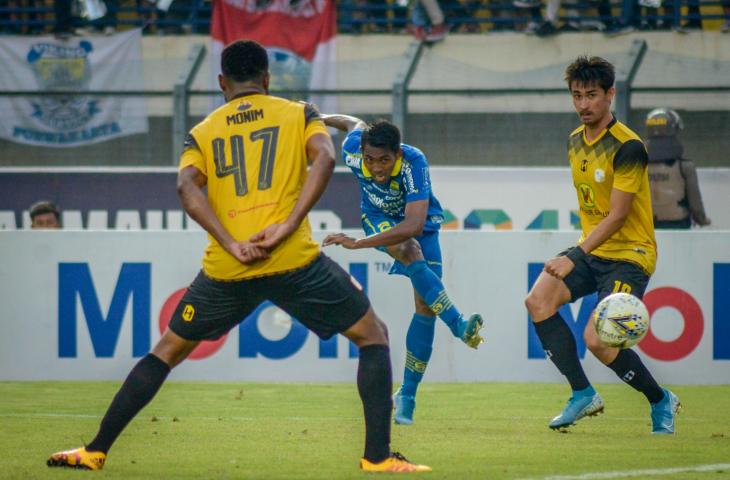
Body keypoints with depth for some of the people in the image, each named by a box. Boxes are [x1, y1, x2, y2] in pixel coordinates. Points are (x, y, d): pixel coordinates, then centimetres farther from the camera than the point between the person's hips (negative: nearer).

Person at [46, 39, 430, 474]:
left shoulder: (202, 133, 16)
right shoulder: (298, 114, 12)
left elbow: (187, 186, -4)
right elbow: (325, 158, -9)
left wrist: (233, 246, -12)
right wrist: (287, 227, -14)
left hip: (226, 270, 2)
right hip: (294, 260, -2)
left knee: (168, 350, 21)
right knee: (373, 335, 14)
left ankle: (95, 451, 19)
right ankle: (379, 456, 1)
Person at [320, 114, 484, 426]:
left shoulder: (414, 163, -38)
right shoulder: (352, 151, -27)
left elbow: (413, 226, -48)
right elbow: (355, 124, 0)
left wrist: (357, 244, -52)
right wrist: (318, 118, 20)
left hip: (420, 222, -1)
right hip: (379, 218, 1)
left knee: (426, 304, -9)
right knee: (410, 251, -34)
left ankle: (407, 395, 2)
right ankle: (459, 326, -40)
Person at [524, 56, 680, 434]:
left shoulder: (628, 147, -18)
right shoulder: (575, 141, 8)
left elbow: (617, 215, -20)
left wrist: (575, 257, -24)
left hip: (629, 254, -8)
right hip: (591, 249, 8)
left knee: (598, 340, -20)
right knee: (539, 300, -16)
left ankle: (661, 401, 5)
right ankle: (583, 394, -6)